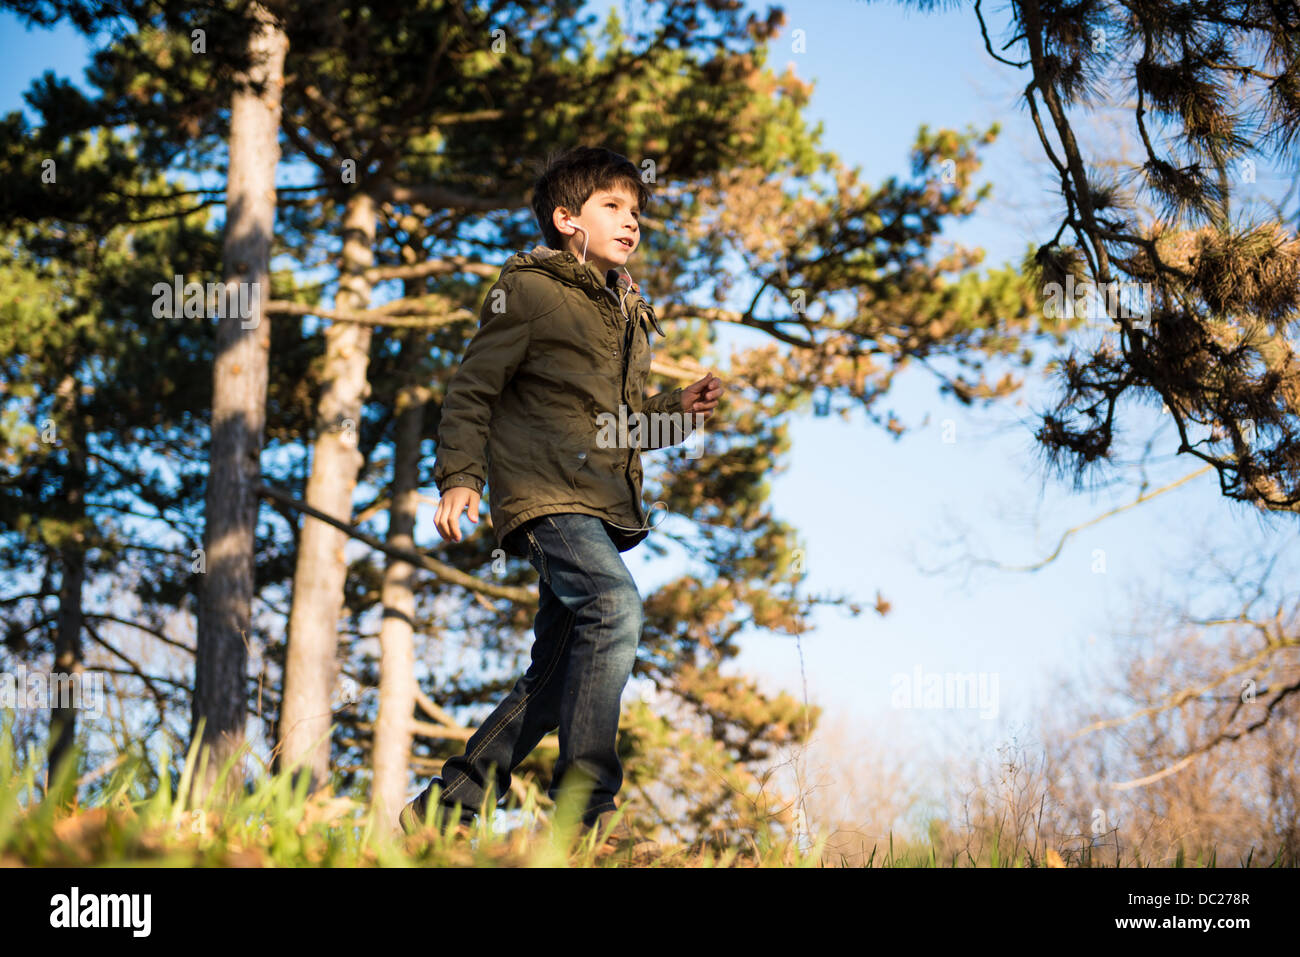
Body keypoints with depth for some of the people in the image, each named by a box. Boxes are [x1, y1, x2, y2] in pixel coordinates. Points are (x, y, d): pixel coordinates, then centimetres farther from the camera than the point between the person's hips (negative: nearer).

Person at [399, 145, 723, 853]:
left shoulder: (626, 311, 26)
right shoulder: (528, 288, 3)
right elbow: (472, 389, -1)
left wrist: (679, 410, 14)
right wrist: (460, 475, -13)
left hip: (603, 503, 9)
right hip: (547, 494, -9)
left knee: (554, 675, 5)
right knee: (615, 606, -30)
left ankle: (446, 807, 13)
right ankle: (582, 806, -32)